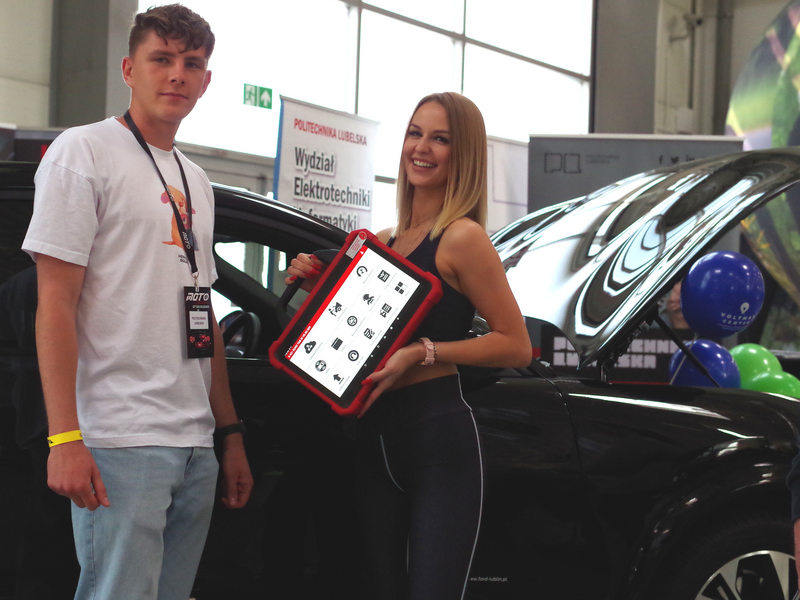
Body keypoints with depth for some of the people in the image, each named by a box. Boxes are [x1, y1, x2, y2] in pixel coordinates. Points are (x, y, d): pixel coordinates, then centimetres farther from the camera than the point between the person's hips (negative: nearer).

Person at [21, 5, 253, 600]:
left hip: (195, 447, 8)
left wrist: (231, 434, 18)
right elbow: (56, 302, -10)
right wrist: (64, 438, -19)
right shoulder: (85, 152, -3)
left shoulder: (195, 181, 20)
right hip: (121, 442, -7)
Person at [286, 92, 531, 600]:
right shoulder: (384, 242, 14)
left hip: (440, 441, -8)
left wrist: (424, 353, -19)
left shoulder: (462, 238, -9)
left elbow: (516, 345, -12)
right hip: (378, 440, 8)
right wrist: (318, 284, 9)